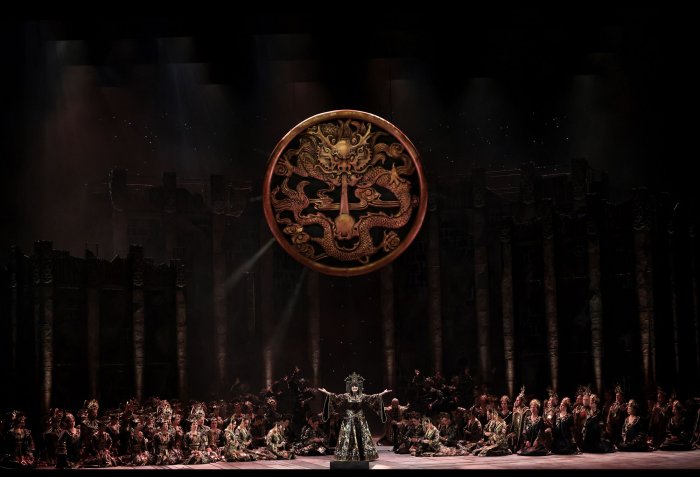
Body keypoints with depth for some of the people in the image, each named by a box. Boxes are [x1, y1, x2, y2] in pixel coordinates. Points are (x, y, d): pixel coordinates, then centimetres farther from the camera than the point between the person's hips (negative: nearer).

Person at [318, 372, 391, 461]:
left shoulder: (362, 396, 2)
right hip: (349, 420, -1)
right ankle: (348, 456, 3)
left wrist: (382, 393, -15)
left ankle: (362, 456, 7)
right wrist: (326, 393, -22)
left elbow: (373, 397, -5)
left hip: (360, 421, 1)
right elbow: (336, 397, -11)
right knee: (348, 438, -1)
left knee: (362, 437, 1)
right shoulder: (346, 396, -1)